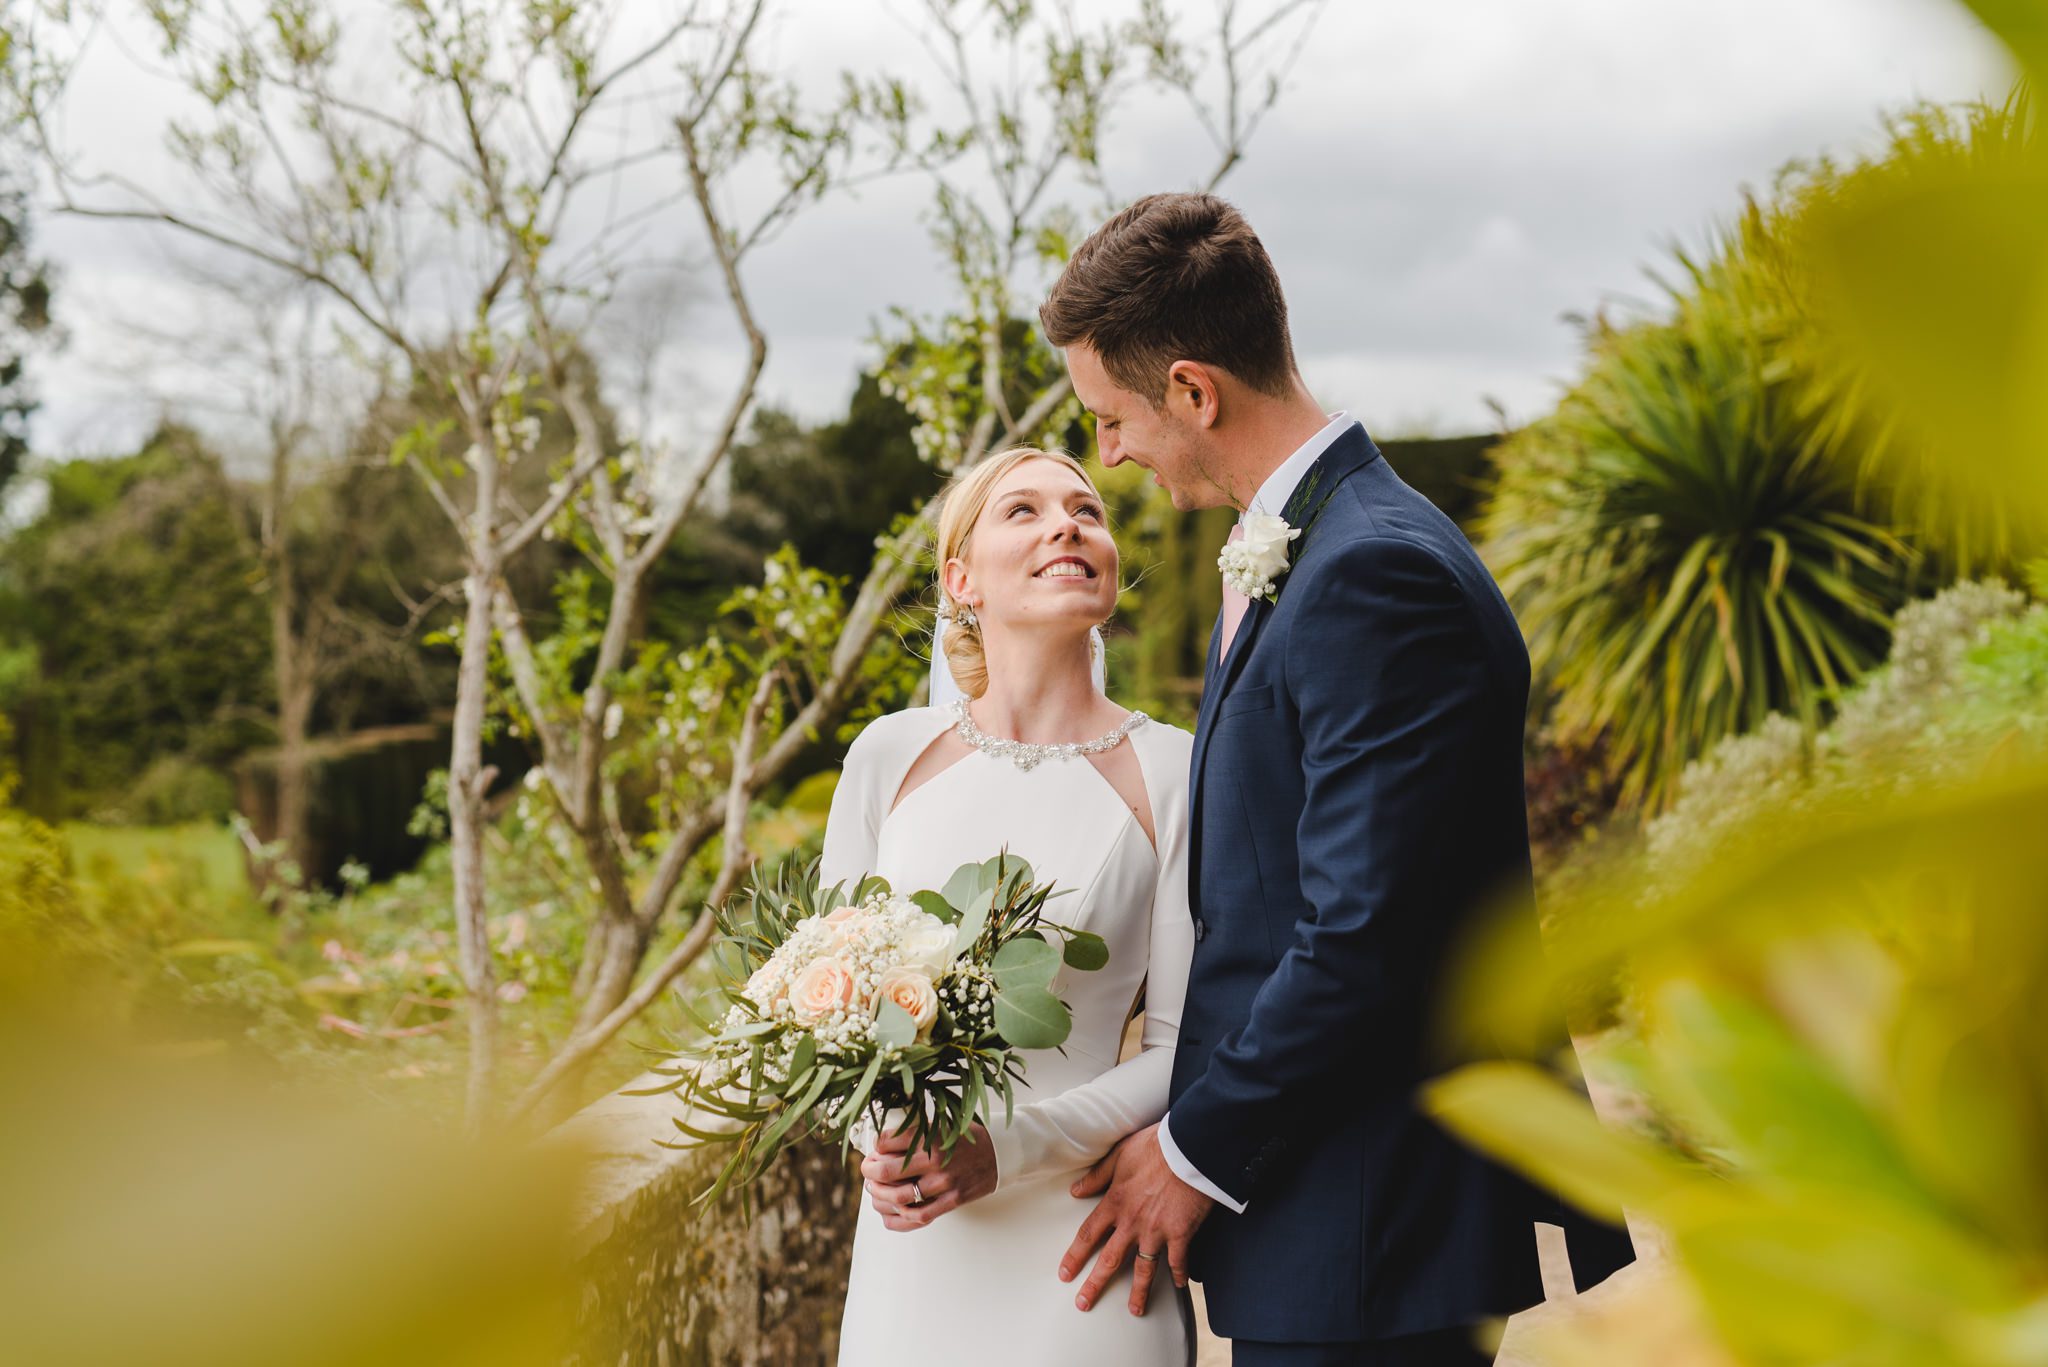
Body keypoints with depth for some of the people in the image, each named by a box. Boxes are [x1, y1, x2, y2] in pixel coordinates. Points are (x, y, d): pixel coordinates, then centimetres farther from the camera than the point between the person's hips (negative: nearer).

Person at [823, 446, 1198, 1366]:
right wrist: (875, 1141, -9)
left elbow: (1183, 1048, -6)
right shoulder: (890, 755, 2)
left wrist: (1011, 1148, -17)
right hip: (912, 1247, 2)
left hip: (1079, 1246, -2)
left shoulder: (1170, 772, -6)